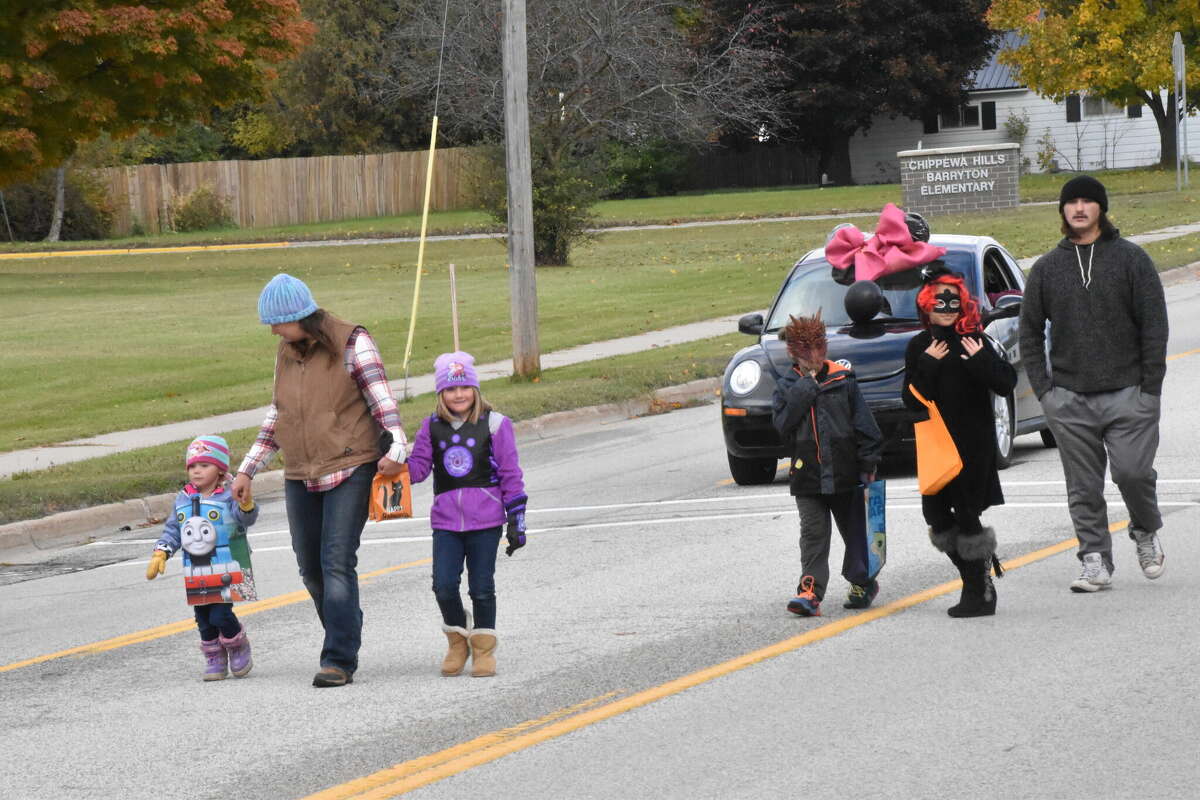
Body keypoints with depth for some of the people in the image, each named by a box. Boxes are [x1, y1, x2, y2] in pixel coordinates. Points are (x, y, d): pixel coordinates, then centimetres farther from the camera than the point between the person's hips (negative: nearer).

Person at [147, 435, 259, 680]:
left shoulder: (227, 498, -8)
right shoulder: (183, 500, 10)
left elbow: (246, 518, -22)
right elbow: (172, 529, 16)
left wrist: (246, 504, -44)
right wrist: (160, 553, 5)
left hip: (226, 572, -6)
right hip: (195, 575, 6)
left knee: (221, 615, -12)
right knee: (204, 620, 9)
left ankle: (239, 648, 14)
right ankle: (215, 660, 22)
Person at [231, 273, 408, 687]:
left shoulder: (352, 343, -8)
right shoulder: (286, 352, 12)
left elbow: (381, 398, -10)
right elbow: (276, 415, 20)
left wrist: (395, 447, -25)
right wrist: (247, 470, 19)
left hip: (350, 470, -7)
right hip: (301, 477, 7)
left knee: (338, 562, -14)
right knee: (310, 568, 8)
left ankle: (339, 660, -15)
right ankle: (346, 639, 24)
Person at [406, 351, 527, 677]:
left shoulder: (494, 424, 0)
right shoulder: (431, 427, 8)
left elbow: (511, 475, 1)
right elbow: (418, 467, 7)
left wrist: (516, 521, -1)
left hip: (485, 519, -2)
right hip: (446, 521, 2)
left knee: (482, 588, 1)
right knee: (444, 585, -8)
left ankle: (483, 649, 17)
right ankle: (458, 641, 15)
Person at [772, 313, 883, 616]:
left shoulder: (843, 380, 1)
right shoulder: (787, 387, 3)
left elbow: (864, 424, 2)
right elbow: (782, 422, -15)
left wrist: (869, 463, -3)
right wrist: (807, 385, -12)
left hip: (845, 473, 0)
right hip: (807, 476, 0)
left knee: (855, 530, 13)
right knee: (813, 533, -7)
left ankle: (863, 582, 31)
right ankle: (810, 590, -12)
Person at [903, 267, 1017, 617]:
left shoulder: (975, 342, -5)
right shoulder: (919, 347, 6)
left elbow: (1006, 385, -11)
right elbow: (912, 400, -2)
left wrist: (981, 361, -24)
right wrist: (927, 365, -13)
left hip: (974, 444, -5)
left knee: (966, 515, -5)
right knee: (936, 513, 5)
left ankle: (979, 592, 6)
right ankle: (978, 581, 20)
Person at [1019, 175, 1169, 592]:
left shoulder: (1131, 259, 3)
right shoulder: (1046, 268, 11)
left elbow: (1154, 325, 0)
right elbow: (1030, 333, 15)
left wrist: (1149, 388, -6)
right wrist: (1043, 390, 4)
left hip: (1127, 393, -3)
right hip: (1069, 399, 3)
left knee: (1132, 471, -10)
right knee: (1084, 489, 1)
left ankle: (1146, 532, 18)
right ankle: (1095, 561, 7)